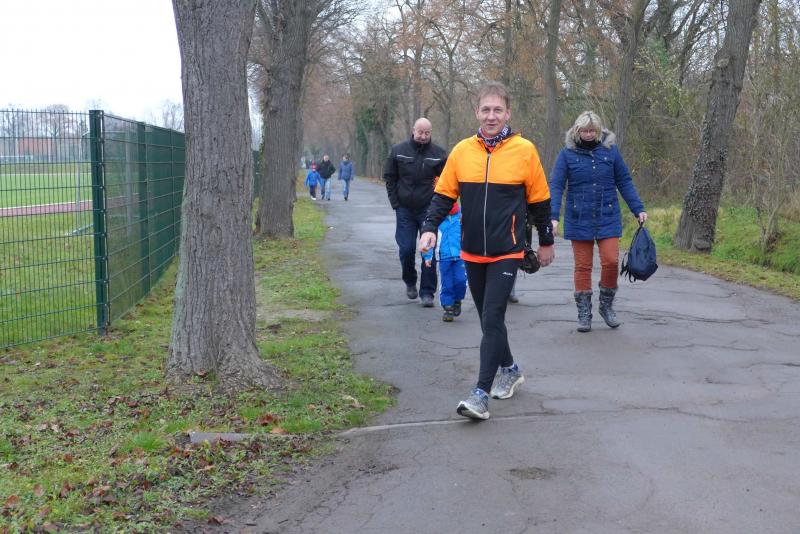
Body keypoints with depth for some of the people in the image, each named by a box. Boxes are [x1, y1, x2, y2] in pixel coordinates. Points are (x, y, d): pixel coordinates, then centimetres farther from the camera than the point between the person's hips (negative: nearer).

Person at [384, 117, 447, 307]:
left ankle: (427, 292, 6)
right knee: (406, 249, 0)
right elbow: (389, 177, 10)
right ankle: (410, 283, 26)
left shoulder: (438, 153, -2)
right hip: (405, 210, 1)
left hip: (429, 210, -1)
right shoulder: (399, 151, 2)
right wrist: (395, 203, 2)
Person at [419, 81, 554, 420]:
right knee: (487, 318, 14)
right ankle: (510, 370, 35)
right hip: (472, 252, 4)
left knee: (492, 319, -12)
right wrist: (430, 227, -8)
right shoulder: (462, 151, 2)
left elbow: (539, 200, 4)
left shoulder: (524, 150, -5)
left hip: (507, 252, -4)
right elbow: (444, 195, 7)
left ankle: (481, 394, -12)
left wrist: (546, 242, 10)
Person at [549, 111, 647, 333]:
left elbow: (624, 182, 8)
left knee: (611, 261, -6)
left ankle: (606, 305, 17)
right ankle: (584, 313, 15)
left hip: (608, 218, 1)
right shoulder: (567, 153, -3)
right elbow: (556, 186, -6)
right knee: (582, 266, 4)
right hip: (579, 220, -1)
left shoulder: (610, 150, 2)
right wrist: (553, 216, -17)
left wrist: (638, 209, 2)